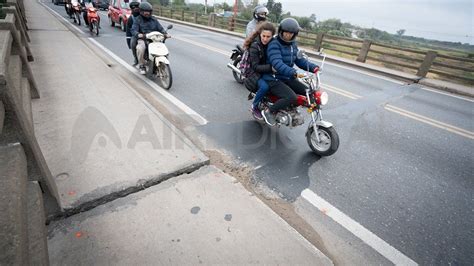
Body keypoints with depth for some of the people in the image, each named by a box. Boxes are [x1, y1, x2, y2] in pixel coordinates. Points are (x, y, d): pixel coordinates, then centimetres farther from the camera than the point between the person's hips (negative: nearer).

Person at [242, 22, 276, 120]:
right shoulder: (254, 46, -16)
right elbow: (255, 67, -21)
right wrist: (271, 67, -34)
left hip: (268, 71, 6)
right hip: (255, 72, -6)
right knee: (264, 87, -33)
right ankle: (254, 106, -7)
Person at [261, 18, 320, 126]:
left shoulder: (293, 44, 10)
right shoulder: (274, 44, -15)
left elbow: (299, 60, 10)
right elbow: (277, 64, -30)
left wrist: (313, 67, -7)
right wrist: (293, 72, -44)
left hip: (287, 77, 8)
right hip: (273, 79, -8)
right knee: (291, 97, -29)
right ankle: (268, 111, -11)